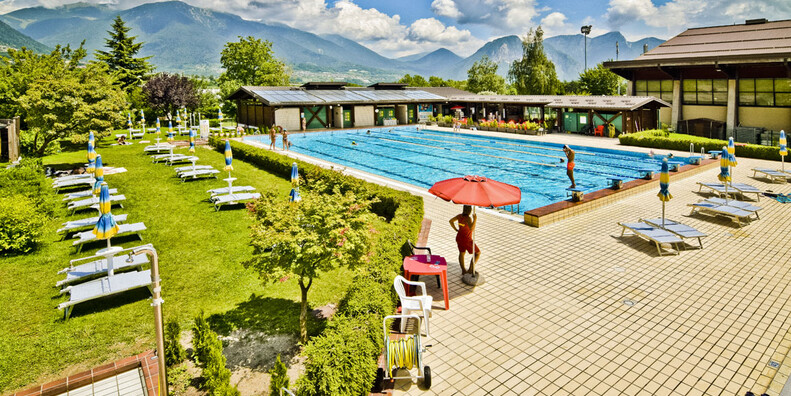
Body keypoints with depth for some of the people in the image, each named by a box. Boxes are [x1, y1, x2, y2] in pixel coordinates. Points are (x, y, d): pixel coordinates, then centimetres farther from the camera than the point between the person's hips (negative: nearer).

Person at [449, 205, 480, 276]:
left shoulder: (459, 216, -5)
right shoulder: (468, 218, -28)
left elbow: (451, 221, 9)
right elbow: (472, 229, -42)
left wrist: (456, 229, 13)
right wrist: (475, 219, -37)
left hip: (459, 237, 7)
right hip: (466, 240, -7)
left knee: (462, 253, 25)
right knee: (478, 253, 10)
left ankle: (463, 270, 32)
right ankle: (471, 268, 3)